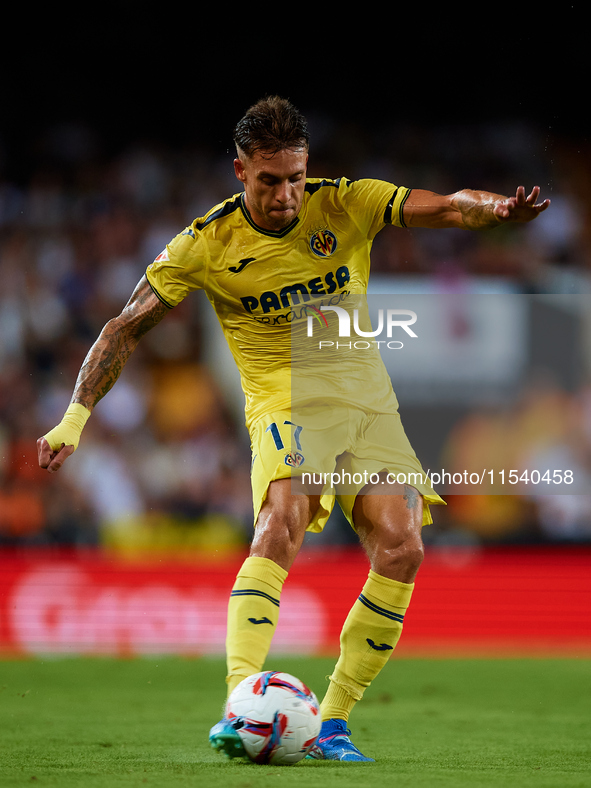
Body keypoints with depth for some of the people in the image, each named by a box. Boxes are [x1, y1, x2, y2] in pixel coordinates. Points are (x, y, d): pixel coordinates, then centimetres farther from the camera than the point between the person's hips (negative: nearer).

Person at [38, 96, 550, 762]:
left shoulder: (345, 204, -3)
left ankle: (332, 722, -4)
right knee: (282, 521, -32)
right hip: (285, 402, -3)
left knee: (401, 548, -15)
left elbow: (445, 208, -13)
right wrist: (75, 417, -8)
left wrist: (497, 207, -36)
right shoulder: (207, 244, -6)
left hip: (367, 399, 3)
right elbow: (126, 328, 0)